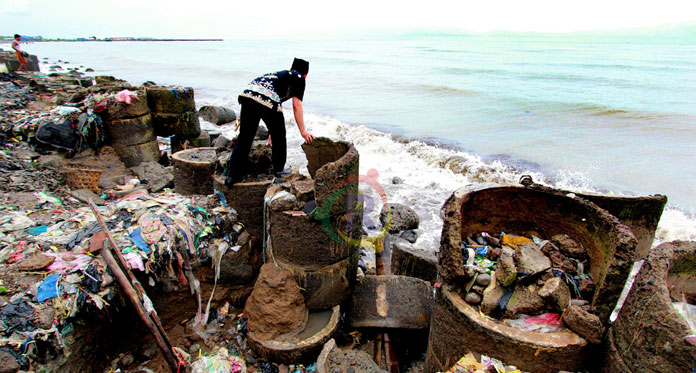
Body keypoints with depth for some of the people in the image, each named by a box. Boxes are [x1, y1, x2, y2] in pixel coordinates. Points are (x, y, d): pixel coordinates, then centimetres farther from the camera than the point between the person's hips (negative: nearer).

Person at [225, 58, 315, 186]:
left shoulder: (280, 74, 39)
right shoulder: (299, 78, 19)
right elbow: (296, 106, 10)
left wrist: (271, 131, 51)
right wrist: (303, 132, 15)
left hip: (247, 94, 7)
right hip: (267, 100, -6)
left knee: (244, 138, 11)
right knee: (279, 137, 14)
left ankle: (232, 175, 12)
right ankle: (279, 172, 26)